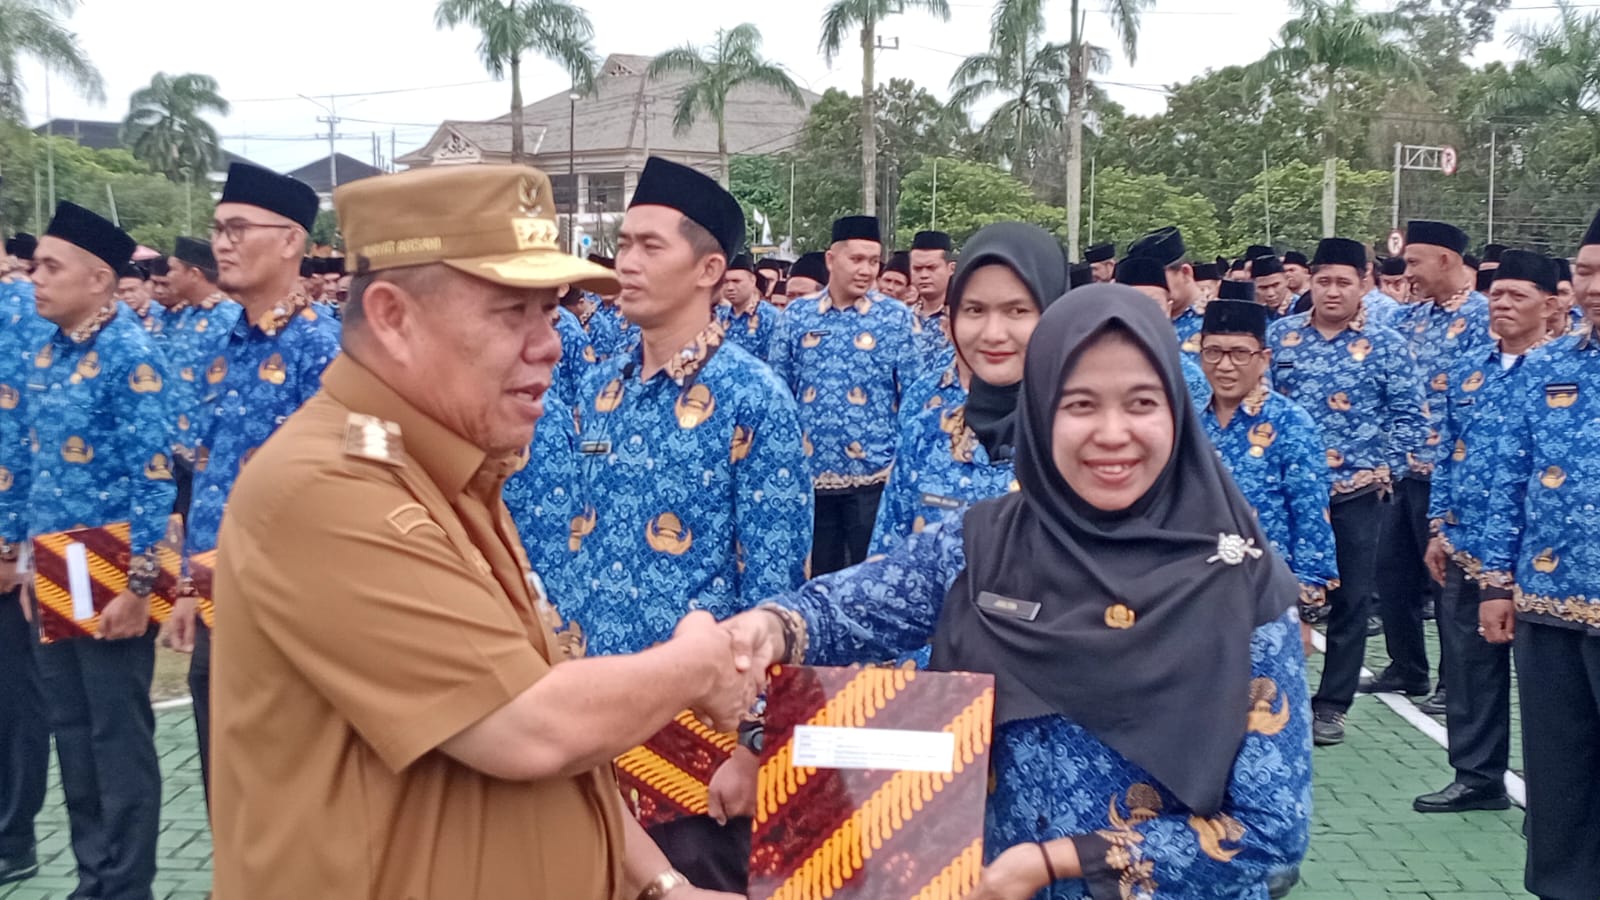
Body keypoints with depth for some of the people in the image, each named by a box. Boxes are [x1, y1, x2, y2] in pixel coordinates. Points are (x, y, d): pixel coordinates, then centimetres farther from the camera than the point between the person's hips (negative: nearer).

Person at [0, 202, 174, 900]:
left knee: (119, 738, 2)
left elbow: (154, 476, -17)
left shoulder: (130, 356, -13)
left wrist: (138, 584, -20)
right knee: (71, 733, 15)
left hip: (109, 579, -8)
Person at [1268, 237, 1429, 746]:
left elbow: (1409, 418, 1)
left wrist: (1384, 471, -7)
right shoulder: (1280, 336, 4)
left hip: (1356, 493, 0)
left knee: (1350, 600, 6)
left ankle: (1332, 704, 18)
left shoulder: (1385, 346, 0)